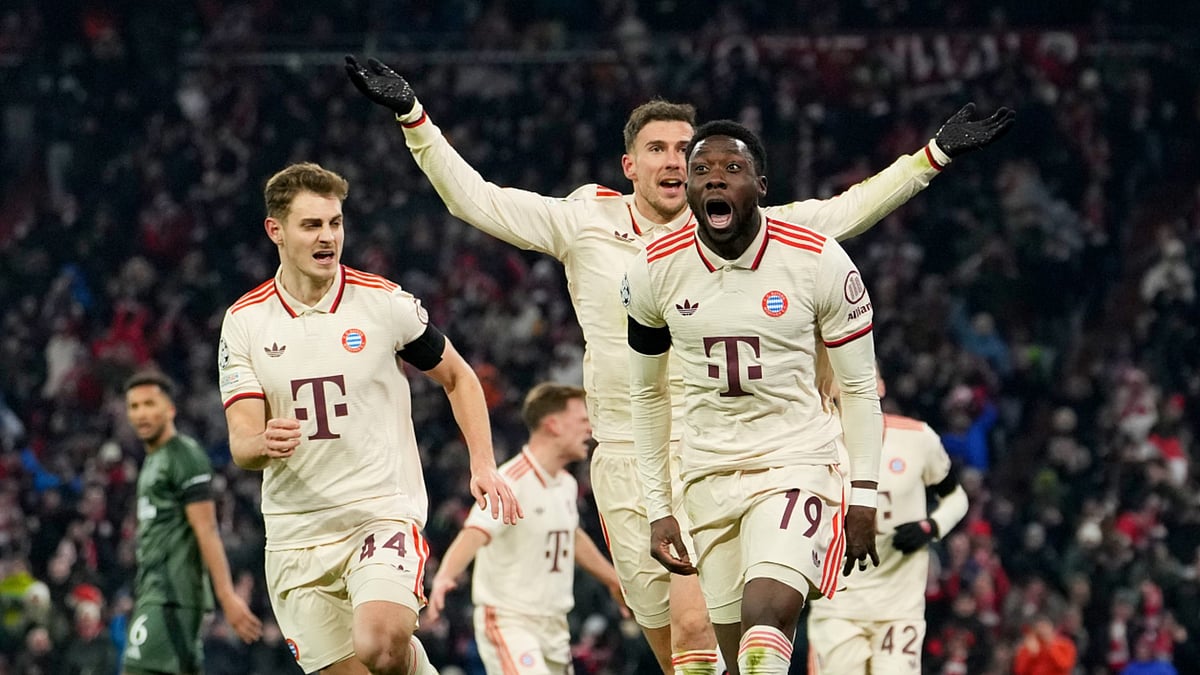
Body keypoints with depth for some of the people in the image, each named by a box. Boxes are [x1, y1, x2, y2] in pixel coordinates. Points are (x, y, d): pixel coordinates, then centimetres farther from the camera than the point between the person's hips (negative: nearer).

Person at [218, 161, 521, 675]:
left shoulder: (386, 303, -3)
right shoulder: (244, 322, 1)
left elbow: (458, 378, 12)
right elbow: (241, 441, -6)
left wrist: (483, 465, 0)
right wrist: (264, 444, -30)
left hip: (385, 512, -3)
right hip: (296, 533, 3)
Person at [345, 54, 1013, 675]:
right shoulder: (585, 222, 6)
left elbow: (844, 214, 11)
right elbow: (474, 198, 7)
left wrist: (934, 154, 7)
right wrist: (413, 117, 0)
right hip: (626, 462, 1)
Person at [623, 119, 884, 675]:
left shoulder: (818, 262, -10)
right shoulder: (655, 272, -2)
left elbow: (857, 387, 1)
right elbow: (648, 394, 12)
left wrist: (863, 496, -2)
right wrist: (657, 508, 10)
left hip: (798, 465, -3)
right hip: (709, 477, 3)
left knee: (765, 623, -26)